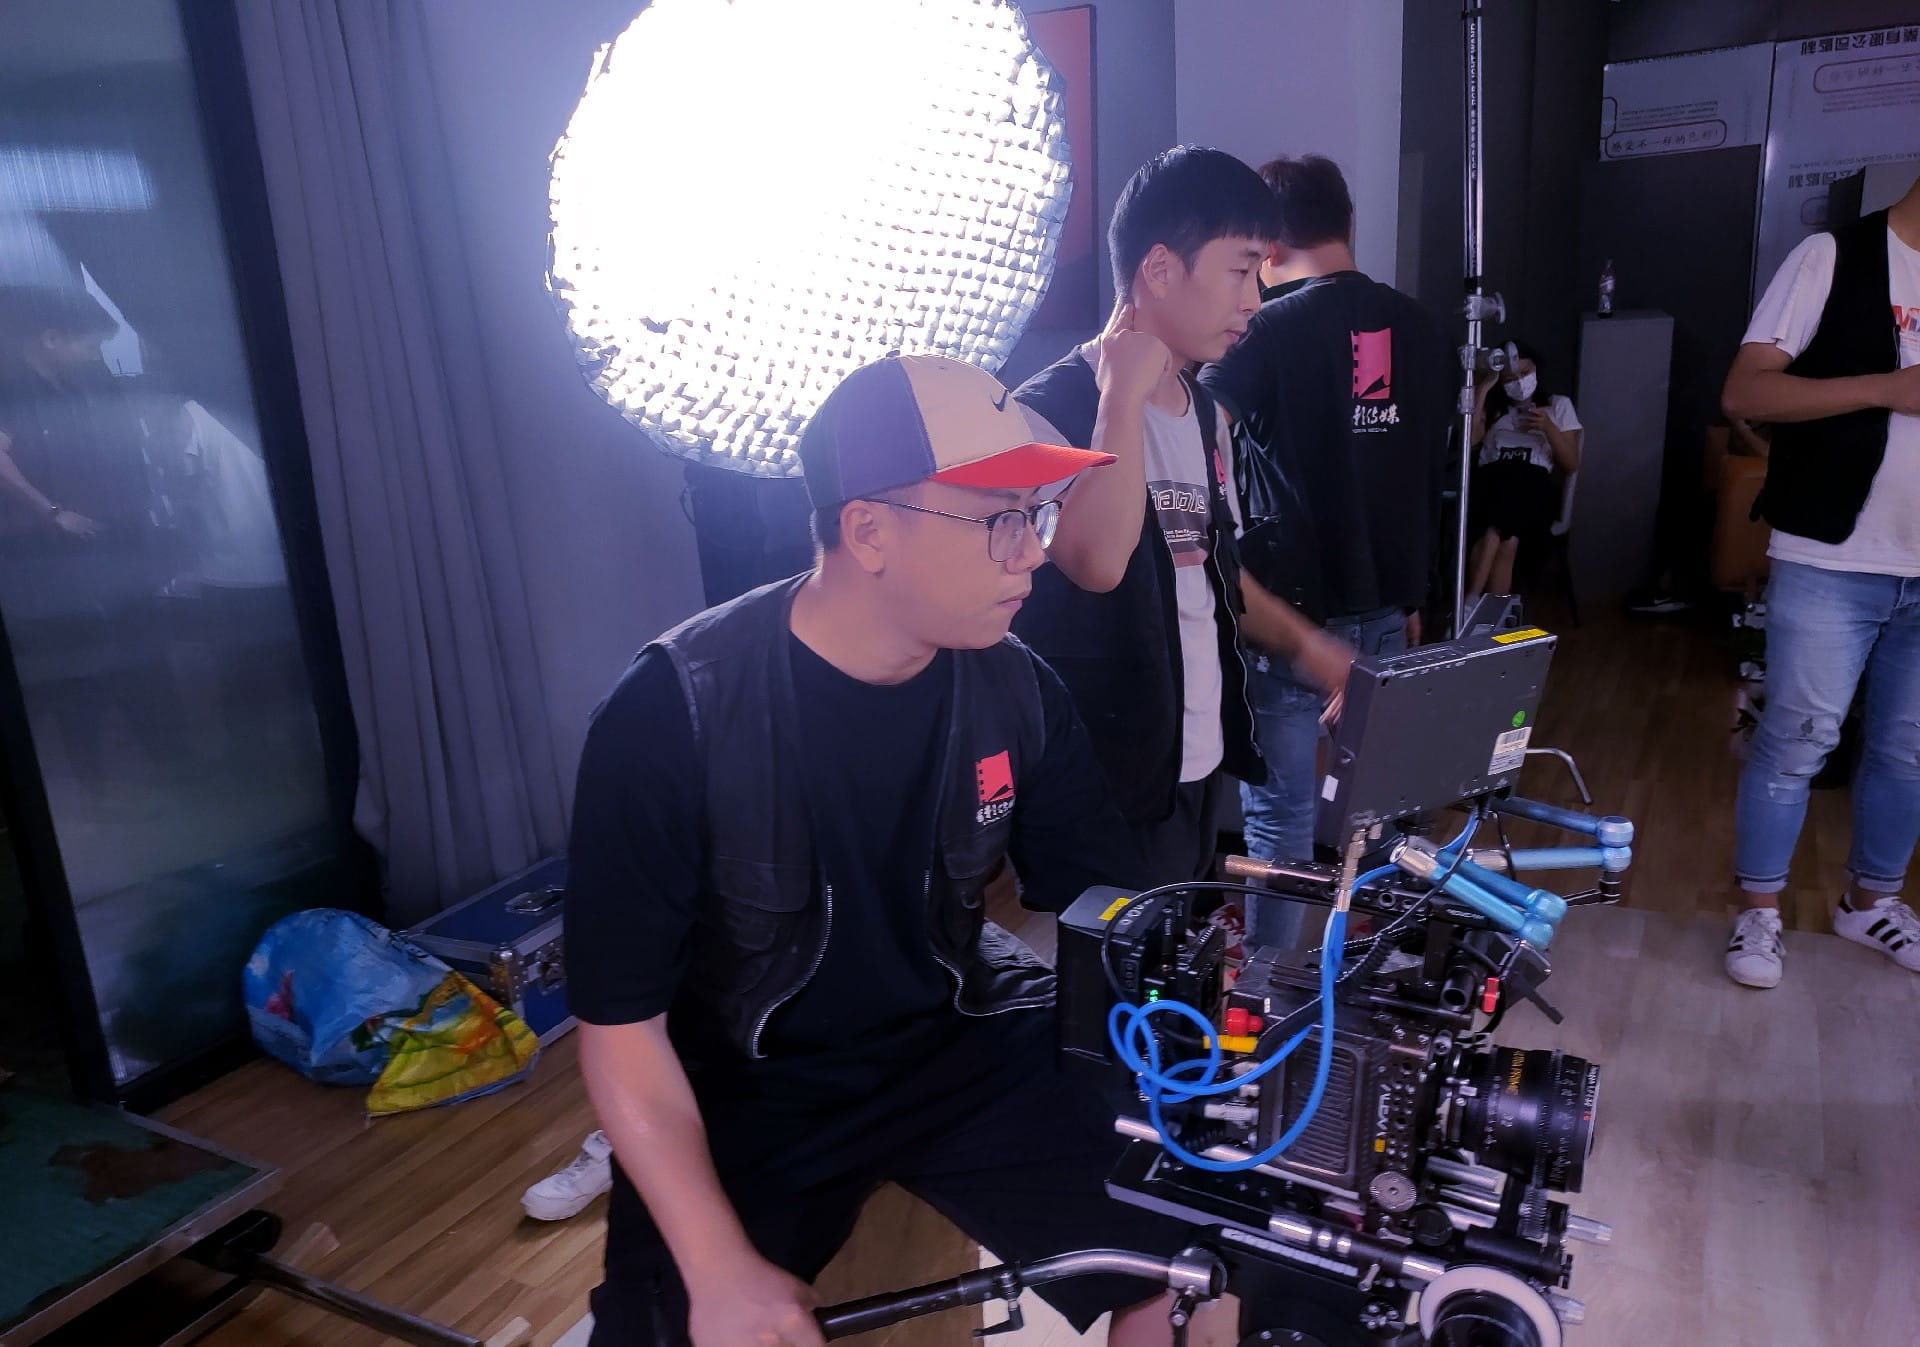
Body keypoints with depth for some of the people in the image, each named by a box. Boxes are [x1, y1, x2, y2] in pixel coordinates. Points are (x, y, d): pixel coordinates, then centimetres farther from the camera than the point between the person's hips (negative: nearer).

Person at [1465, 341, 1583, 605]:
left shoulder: (1558, 404, 20)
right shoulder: (1492, 406, 23)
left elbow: (1571, 464, 11)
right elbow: (1469, 440, 1)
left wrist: (1548, 428, -5)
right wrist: (1482, 389, 3)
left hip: (1534, 487, -1)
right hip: (1491, 483, 1)